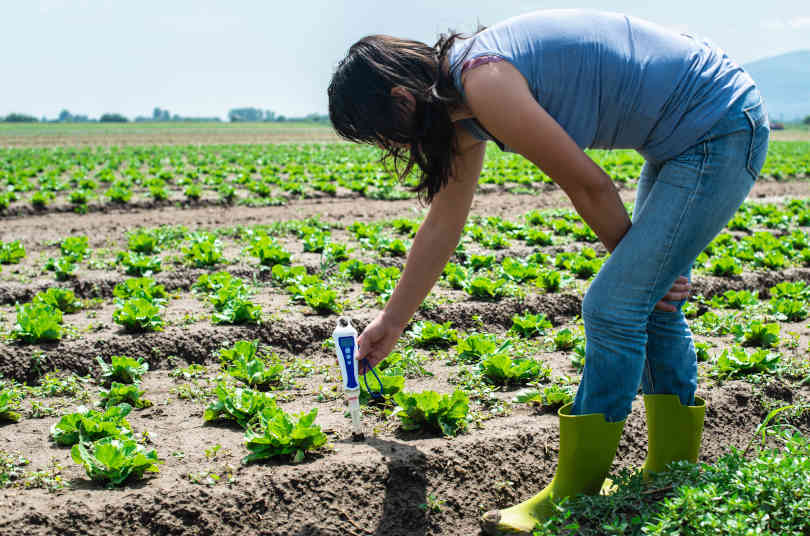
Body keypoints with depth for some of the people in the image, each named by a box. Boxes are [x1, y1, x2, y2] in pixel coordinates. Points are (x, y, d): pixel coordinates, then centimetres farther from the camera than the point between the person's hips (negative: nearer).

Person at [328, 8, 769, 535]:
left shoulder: (485, 82, -23)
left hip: (719, 131, -10)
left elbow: (588, 184, -16)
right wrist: (392, 323, 26)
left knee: (615, 306, -9)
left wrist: (631, 262, 1)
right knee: (650, 302, 14)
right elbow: (443, 223, 18)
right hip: (684, 139, 10)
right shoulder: (462, 102, 7)